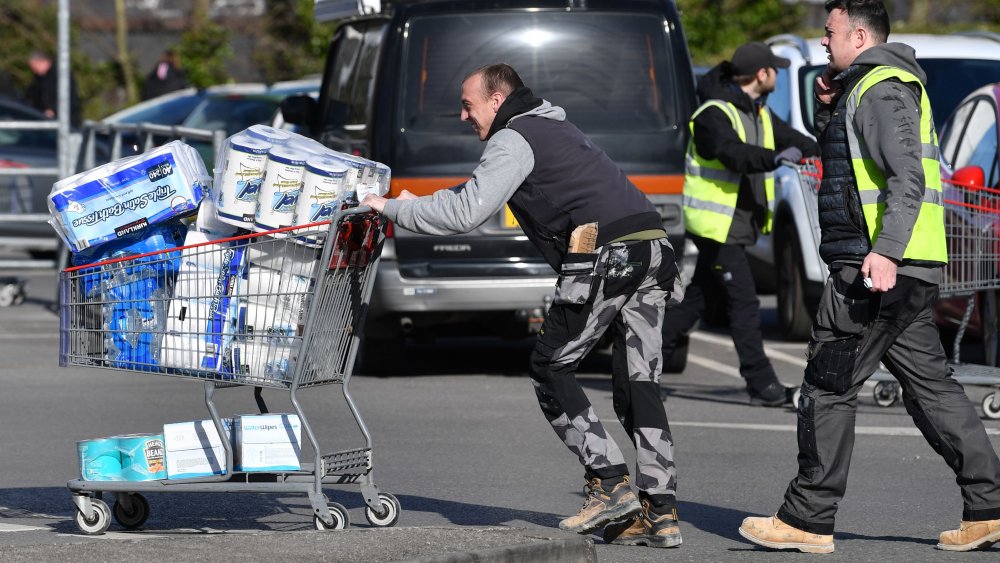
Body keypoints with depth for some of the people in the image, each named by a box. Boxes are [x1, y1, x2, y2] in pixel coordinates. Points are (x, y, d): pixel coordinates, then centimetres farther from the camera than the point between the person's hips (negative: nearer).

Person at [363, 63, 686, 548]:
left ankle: (608, 481, -3)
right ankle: (660, 513, 0)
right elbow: (481, 192, 41)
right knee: (638, 382, 6)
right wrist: (419, 203, 33)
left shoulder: (514, 140, 2)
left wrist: (393, 209, 2)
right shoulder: (553, 128, 32)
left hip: (604, 253, -9)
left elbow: (467, 213, -8)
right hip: (653, 247, 9)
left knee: (551, 367, 4)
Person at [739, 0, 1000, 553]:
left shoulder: (881, 91, -11)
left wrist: (885, 252, -31)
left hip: (879, 268, -10)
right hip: (908, 273, 10)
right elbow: (842, 161, 33)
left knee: (828, 386, -5)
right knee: (930, 386, 10)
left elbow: (908, 179, -21)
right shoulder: (863, 88, 21)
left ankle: (808, 519, -2)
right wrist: (828, 109, 15)